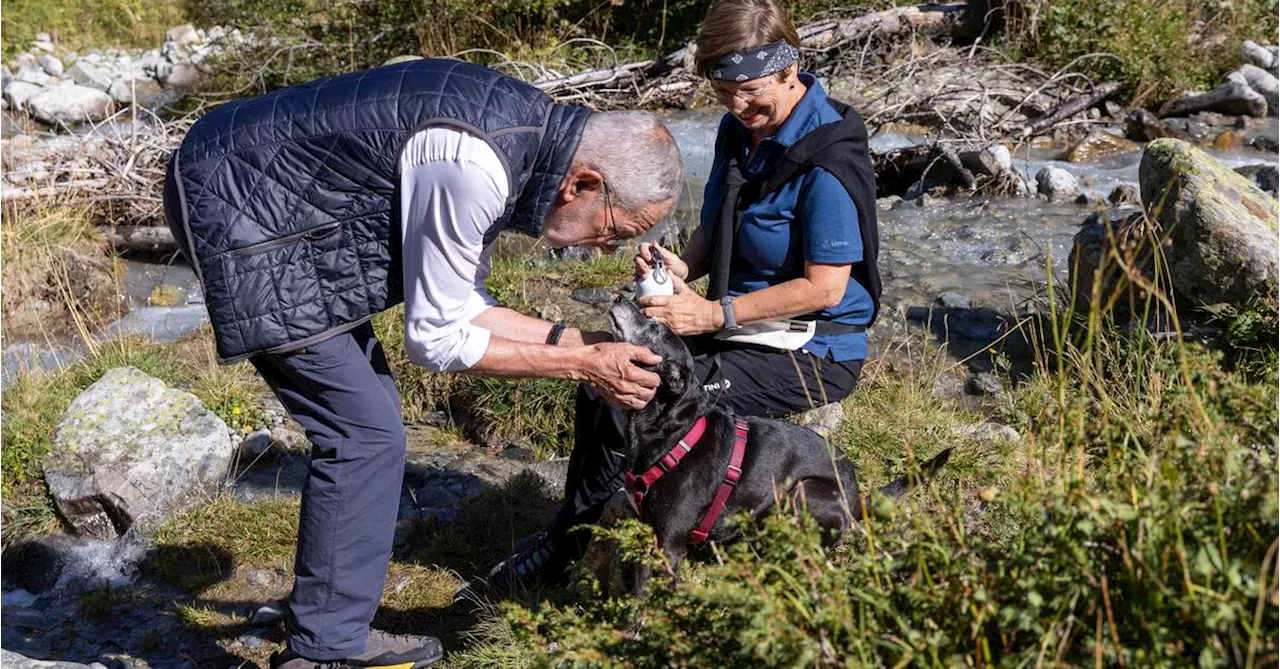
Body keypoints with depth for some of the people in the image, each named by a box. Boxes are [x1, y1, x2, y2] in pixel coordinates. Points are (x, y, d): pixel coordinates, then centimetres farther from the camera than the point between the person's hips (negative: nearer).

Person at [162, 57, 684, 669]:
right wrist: (576, 365, -15)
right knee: (364, 432, -9)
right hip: (237, 211, -10)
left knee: (363, 421, 11)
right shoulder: (471, 170, -29)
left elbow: (455, 307, 9)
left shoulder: (528, 134, 2)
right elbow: (435, 339, -19)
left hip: (272, 199, 10)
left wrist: (567, 338, 0)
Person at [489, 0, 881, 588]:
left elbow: (824, 286, -22)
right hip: (741, 327, 9)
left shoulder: (828, 161, -22)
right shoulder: (740, 129, 3)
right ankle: (572, 534, 7)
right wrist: (683, 268, -8)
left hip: (810, 352, -9)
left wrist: (715, 315, -24)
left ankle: (566, 547, 2)